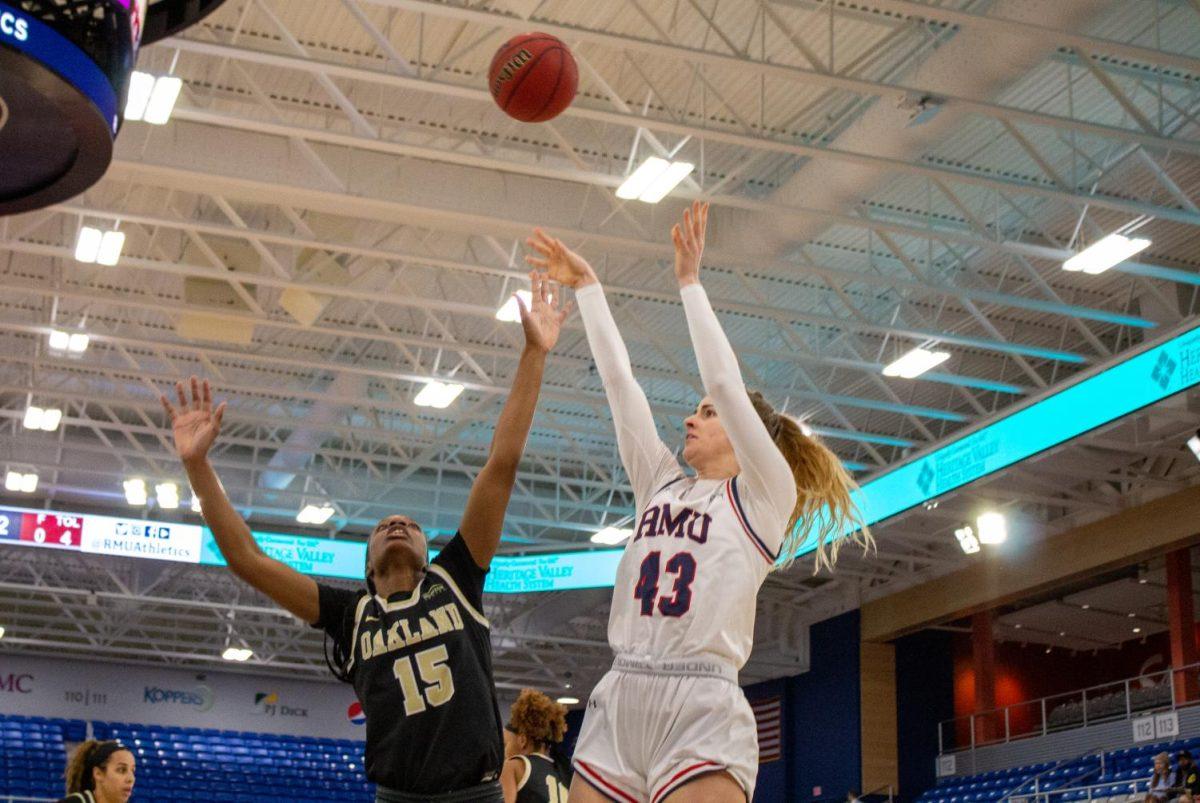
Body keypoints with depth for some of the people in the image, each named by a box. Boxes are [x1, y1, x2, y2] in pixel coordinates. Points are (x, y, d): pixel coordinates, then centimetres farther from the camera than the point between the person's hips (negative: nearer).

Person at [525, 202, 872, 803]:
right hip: (615, 705, 6)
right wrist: (586, 285, 21)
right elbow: (618, 380, 20)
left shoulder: (764, 499, 6)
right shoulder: (660, 486, 20)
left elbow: (724, 382, -3)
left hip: (700, 716, -6)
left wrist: (690, 281, 3)